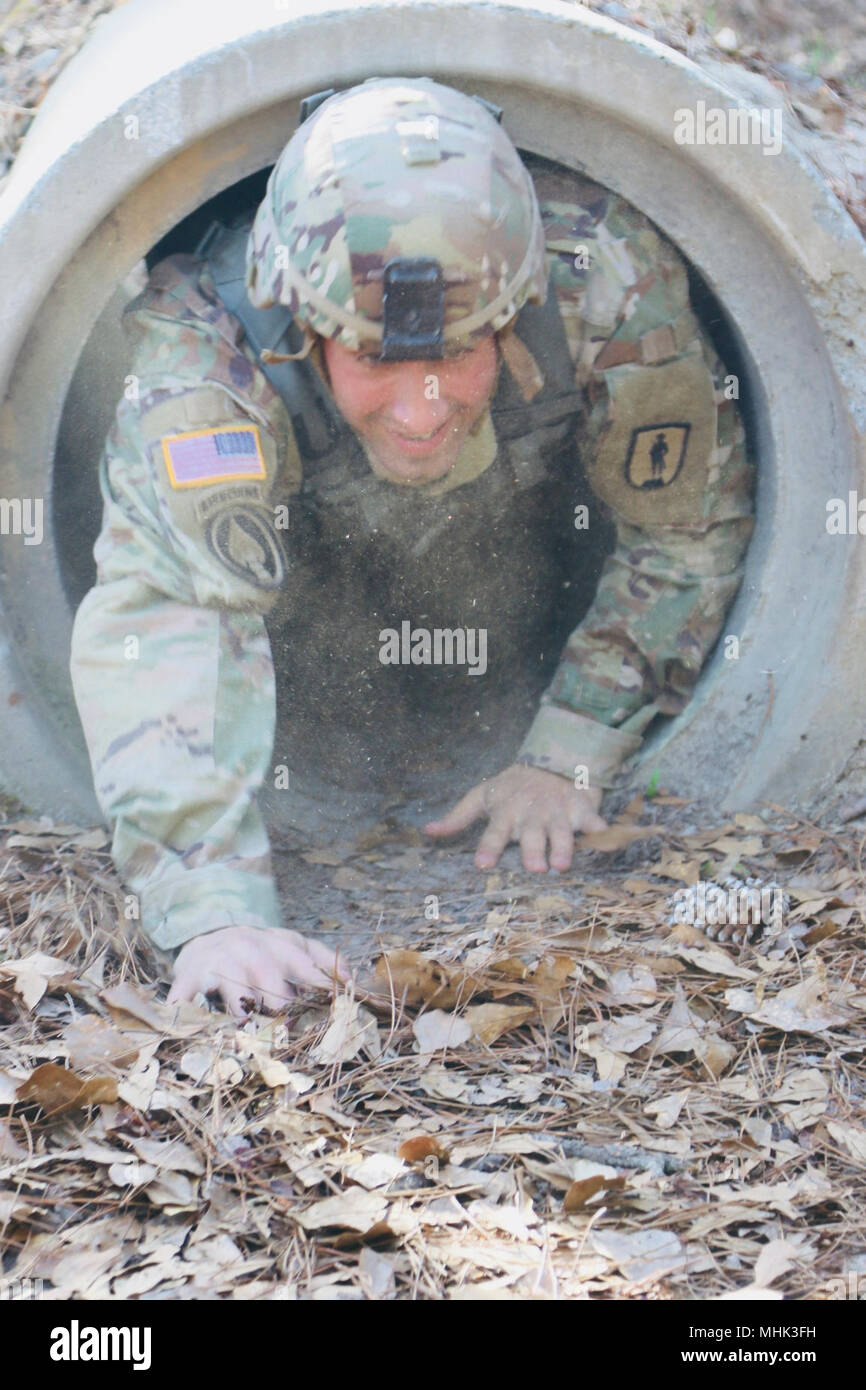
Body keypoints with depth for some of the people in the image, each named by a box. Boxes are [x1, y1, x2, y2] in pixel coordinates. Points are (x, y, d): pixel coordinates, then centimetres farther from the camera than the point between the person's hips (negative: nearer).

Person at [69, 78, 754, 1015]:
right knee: (339, 729, -16)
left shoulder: (608, 281, -37)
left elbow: (687, 525, -21)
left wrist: (566, 760, -23)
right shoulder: (205, 362, -43)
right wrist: (215, 913, -63)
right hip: (318, 538, -1)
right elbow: (161, 616, -51)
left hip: (526, 511, 2)